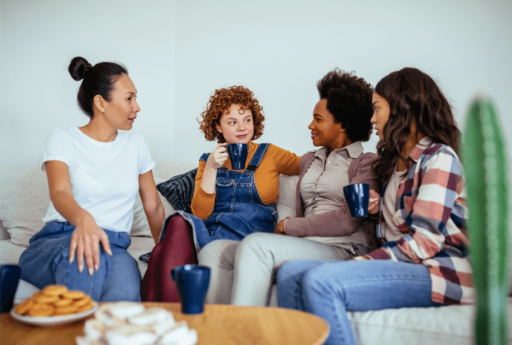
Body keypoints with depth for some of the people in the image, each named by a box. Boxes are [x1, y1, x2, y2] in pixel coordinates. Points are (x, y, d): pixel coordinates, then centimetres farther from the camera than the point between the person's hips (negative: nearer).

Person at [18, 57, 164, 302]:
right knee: (83, 252, -40)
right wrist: (83, 219, -40)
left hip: (114, 248, 2)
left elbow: (153, 206, 21)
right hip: (56, 242, -2)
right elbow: (59, 193, -17)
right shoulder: (62, 140, 3)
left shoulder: (136, 144, 16)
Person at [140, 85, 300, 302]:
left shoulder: (269, 154, 12)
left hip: (249, 236, -3)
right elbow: (200, 214, 5)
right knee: (180, 222, -32)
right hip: (209, 229, 3)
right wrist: (211, 169, -4)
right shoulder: (208, 160, 17)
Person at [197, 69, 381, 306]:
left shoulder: (366, 164, 3)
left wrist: (287, 226, -3)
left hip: (342, 249, -7)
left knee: (255, 244, -32)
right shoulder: (309, 160, 26)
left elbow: (348, 220, -9)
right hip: (304, 246, 7)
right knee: (213, 251, -14)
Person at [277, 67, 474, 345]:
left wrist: (359, 263, -21)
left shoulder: (438, 158, -8)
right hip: (402, 267, 9)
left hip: (439, 271, -9)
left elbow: (425, 241, -17)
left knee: (320, 280, -31)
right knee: (290, 274, -7)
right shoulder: (398, 161, 21)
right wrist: (379, 207, 6)